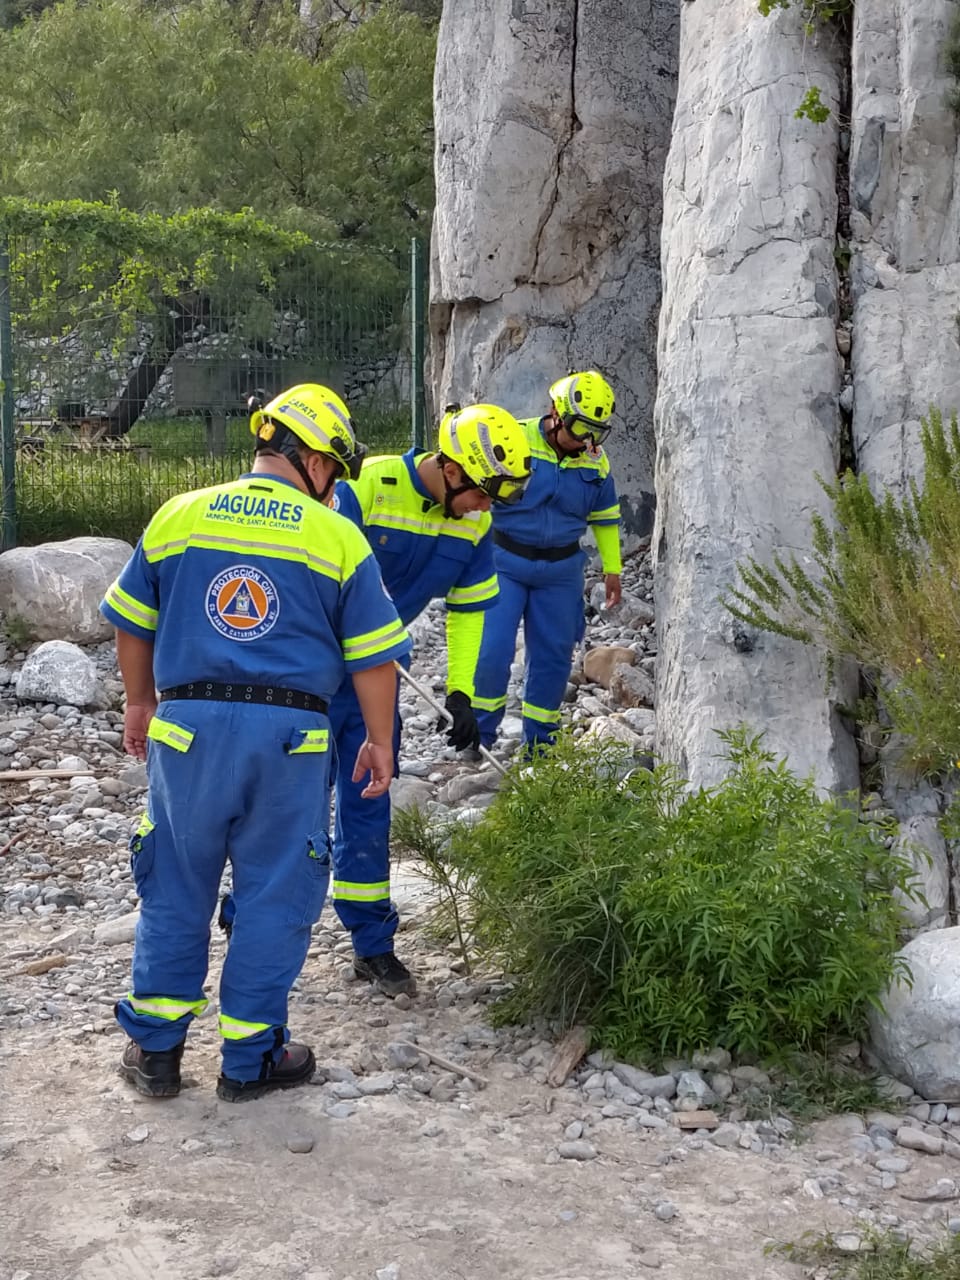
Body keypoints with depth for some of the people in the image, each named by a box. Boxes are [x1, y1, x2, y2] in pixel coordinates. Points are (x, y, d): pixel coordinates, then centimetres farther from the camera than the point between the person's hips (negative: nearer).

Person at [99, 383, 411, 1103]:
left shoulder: (177, 517, 5)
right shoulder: (338, 538, -1)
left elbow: (133, 626, 13)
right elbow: (372, 656, 0)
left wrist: (140, 704, 27)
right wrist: (379, 741, 12)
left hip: (189, 724, 2)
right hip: (291, 737, -2)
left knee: (177, 888, 14)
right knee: (277, 894, 10)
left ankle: (155, 1050, 23)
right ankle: (251, 1059, 19)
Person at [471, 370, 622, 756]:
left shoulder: (595, 460, 0)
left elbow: (605, 516, 15)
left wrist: (612, 570, 15)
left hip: (561, 571, 4)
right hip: (505, 562, -3)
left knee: (553, 655, 7)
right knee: (493, 648, -8)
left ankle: (539, 742, 22)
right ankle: (480, 731, 13)